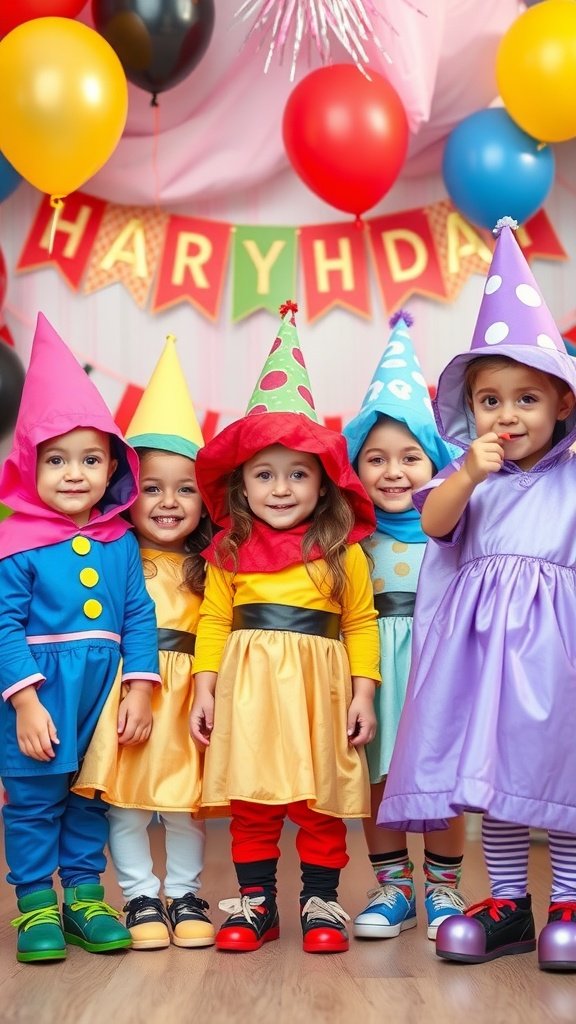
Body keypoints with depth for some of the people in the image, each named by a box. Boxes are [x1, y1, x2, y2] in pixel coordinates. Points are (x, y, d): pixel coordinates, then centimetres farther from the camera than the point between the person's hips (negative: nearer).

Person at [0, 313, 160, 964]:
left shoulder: (121, 544, 1)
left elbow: (139, 616, 2)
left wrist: (139, 689, -4)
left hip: (104, 691, 4)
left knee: (92, 797, 15)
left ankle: (84, 894, 28)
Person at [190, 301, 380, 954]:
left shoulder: (343, 553, 2)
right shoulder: (228, 553, 6)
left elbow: (361, 624, 2)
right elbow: (213, 622, 6)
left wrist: (363, 693, -4)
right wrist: (205, 688, 0)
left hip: (318, 687, -1)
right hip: (247, 687, 1)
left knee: (321, 799, 4)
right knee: (249, 799, 6)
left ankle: (320, 901, 17)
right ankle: (255, 901, 19)